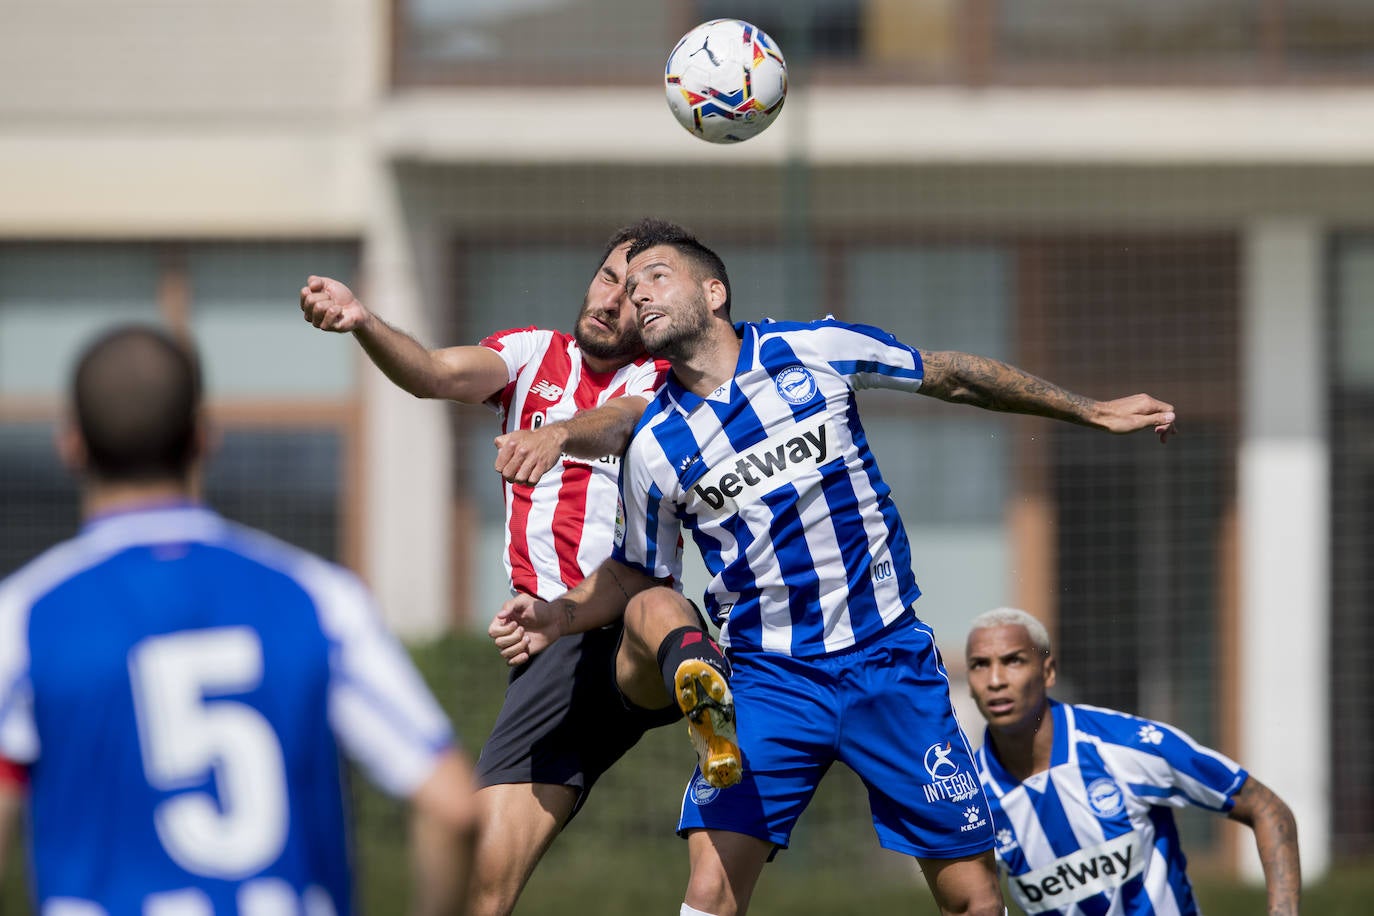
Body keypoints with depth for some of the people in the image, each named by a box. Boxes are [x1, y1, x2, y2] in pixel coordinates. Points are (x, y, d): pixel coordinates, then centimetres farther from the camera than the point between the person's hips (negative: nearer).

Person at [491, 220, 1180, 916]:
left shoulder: (812, 350, -4)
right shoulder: (656, 446, -2)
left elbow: (950, 376, 9)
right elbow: (637, 571, 14)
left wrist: (1094, 411, 13)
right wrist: (558, 617, -5)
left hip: (890, 659, 0)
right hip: (767, 678, 0)